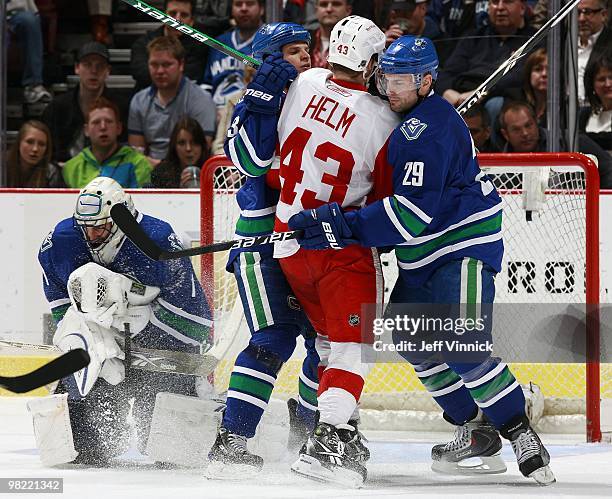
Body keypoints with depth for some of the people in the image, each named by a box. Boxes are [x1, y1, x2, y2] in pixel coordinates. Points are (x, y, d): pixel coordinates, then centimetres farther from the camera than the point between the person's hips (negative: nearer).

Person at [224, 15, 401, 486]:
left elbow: (248, 158, 2)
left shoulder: (298, 86, -6)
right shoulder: (382, 121, -15)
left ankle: (338, 430, 24)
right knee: (353, 345, -3)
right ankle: (327, 439, -17)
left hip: (289, 244, 6)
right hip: (344, 247, -6)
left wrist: (258, 99, 8)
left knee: (331, 337, 21)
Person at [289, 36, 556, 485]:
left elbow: (414, 212, -29)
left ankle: (523, 436, -14)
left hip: (466, 244, -11)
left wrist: (343, 226, -30)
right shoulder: (406, 121, 10)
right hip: (423, 253, 11)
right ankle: (477, 431, 16)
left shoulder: (428, 128, -22)